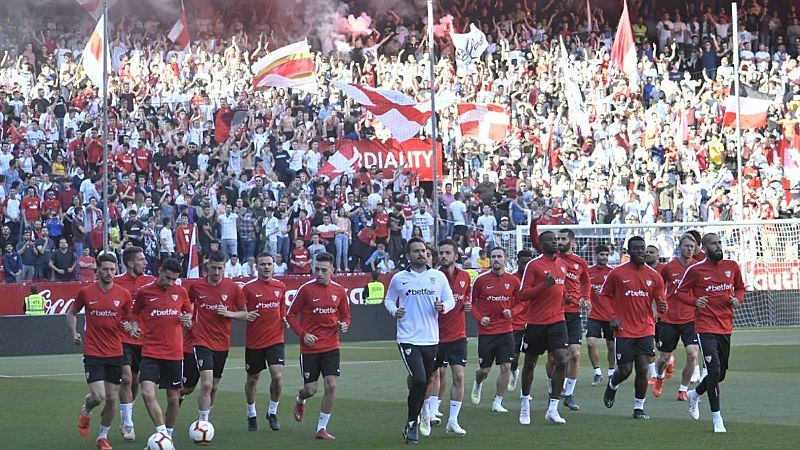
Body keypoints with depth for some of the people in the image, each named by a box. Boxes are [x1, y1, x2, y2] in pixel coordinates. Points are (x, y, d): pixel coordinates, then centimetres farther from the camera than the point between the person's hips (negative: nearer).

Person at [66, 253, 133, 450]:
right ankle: (85, 412, 22)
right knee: (98, 396, -13)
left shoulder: (123, 294, 0)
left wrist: (128, 327, -9)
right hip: (93, 353, -2)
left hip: (115, 353, 2)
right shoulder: (86, 292, -3)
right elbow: (71, 313, 13)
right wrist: (74, 333, 0)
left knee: (112, 399, 4)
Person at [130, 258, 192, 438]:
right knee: (147, 393, -20)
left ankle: (168, 434, 26)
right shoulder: (144, 291, -1)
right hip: (150, 353, -2)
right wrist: (135, 327, -6)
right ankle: (162, 434, -18)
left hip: (174, 353, 2)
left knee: (173, 397, 8)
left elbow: (189, 312, 20)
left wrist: (186, 318, -2)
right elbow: (135, 314, 14)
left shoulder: (181, 292, 4)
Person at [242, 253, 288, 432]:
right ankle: (251, 415, 29)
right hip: (254, 341, -1)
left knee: (277, 376, -14)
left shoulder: (280, 287, 5)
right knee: (253, 379, 10)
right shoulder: (249, 288, -5)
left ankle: (272, 413, 6)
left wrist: (284, 320, 6)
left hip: (275, 339, 1)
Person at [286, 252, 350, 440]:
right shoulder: (306, 289, -8)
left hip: (331, 347, 2)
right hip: (310, 346, -2)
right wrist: (303, 334, -13)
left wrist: (344, 325, -8)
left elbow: (345, 316, 15)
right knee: (310, 390, 1)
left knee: (331, 385, -9)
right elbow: (291, 315, -2)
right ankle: (300, 399, 40)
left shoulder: (339, 291, 2)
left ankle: (322, 428, 2)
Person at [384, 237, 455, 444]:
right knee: (419, 380, -17)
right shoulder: (399, 278, 3)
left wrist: (443, 307, -11)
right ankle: (412, 423, -2)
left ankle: (412, 423, 26)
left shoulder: (438, 276, 6)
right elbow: (388, 300, 14)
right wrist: (393, 310, -7)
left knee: (425, 384, 8)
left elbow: (450, 300, 11)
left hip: (431, 339, 3)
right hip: (408, 339, -3)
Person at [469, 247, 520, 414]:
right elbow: (472, 302, 4)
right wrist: (479, 318, -12)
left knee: (506, 367, -6)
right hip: (486, 331, -1)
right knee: (484, 370, 3)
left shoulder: (513, 280, 1)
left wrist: (511, 311, -6)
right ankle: (478, 384, 39)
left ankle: (497, 402, 6)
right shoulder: (481, 280, -4)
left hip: (506, 330, 1)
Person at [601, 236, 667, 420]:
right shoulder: (617, 273, -2)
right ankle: (612, 386, 34)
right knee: (625, 370, 0)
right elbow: (605, 295, 6)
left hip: (646, 330, 2)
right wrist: (612, 317, -4)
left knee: (643, 369, -6)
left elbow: (660, 301, 10)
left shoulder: (654, 276, 5)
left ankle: (639, 407, 6)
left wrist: (663, 307, -14)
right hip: (624, 331, -2)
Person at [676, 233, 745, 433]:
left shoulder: (732, 266, 6)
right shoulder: (695, 270, -6)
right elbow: (680, 292, 2)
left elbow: (740, 288, 20)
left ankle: (695, 394, 43)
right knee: (714, 370, -16)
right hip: (706, 328, -5)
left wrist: (737, 299, -3)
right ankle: (716, 418, -7)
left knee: (721, 374, 14)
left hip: (726, 327, 5)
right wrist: (694, 301, -18)